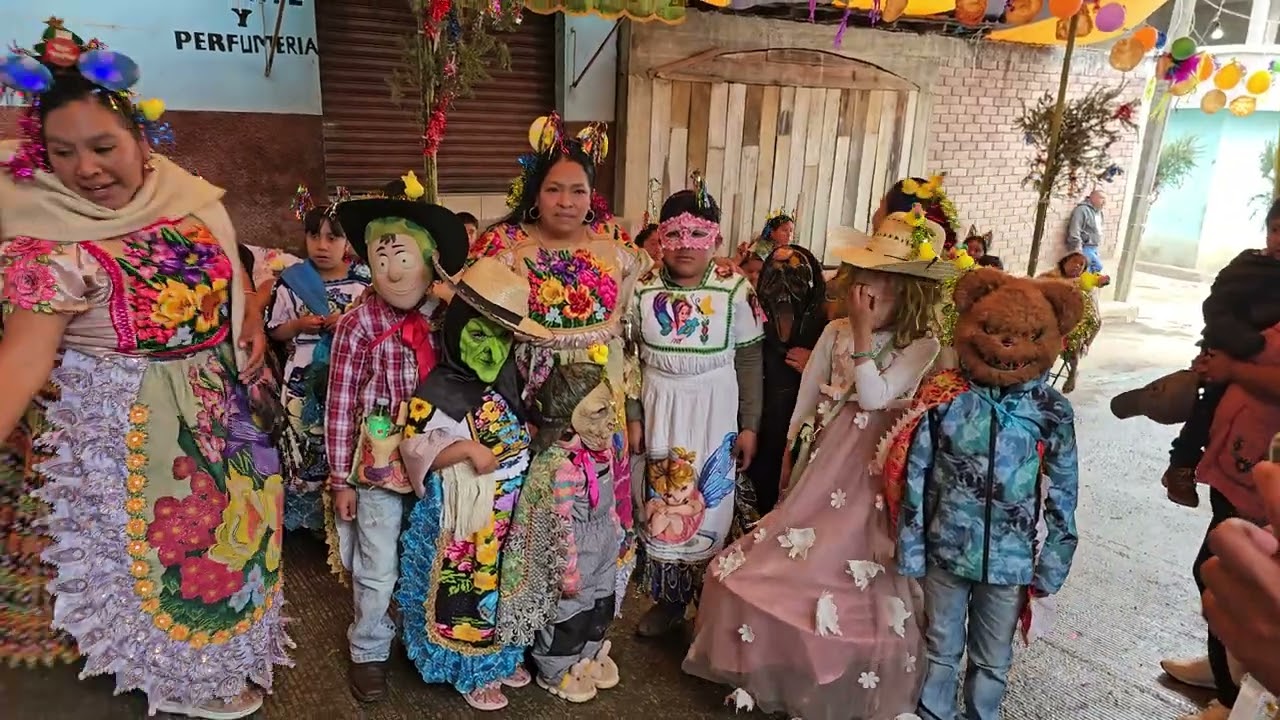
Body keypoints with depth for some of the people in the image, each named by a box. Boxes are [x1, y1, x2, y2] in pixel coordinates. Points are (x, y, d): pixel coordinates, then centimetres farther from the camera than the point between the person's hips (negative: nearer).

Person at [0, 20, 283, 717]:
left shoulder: (190, 199, -5)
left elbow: (230, 269, 12)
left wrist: (252, 324, -1)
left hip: (218, 404, 6)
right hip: (127, 424, -6)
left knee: (228, 519, 22)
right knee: (163, 539, 10)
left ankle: (224, 646, 49)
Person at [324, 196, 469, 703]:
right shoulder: (359, 324, -12)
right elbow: (340, 405, -9)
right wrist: (341, 478, -6)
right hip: (378, 465, -3)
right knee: (378, 569, 10)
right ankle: (369, 653, 34)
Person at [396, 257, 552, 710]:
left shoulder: (508, 379, 2)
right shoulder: (439, 390, -18)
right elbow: (415, 450, -22)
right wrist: (466, 448, -31)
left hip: (509, 509, 7)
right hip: (465, 515, -6)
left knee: (505, 583, 20)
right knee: (468, 590, 6)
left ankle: (501, 657, 39)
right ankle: (470, 672, 26)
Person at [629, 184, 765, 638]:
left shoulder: (735, 291, -10)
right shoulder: (643, 291, -4)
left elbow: (750, 361, -4)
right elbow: (630, 360, 2)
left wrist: (750, 426, -4)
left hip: (714, 412, -2)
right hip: (659, 409, 2)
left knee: (710, 507, 8)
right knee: (659, 506, 12)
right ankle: (668, 598, 32)